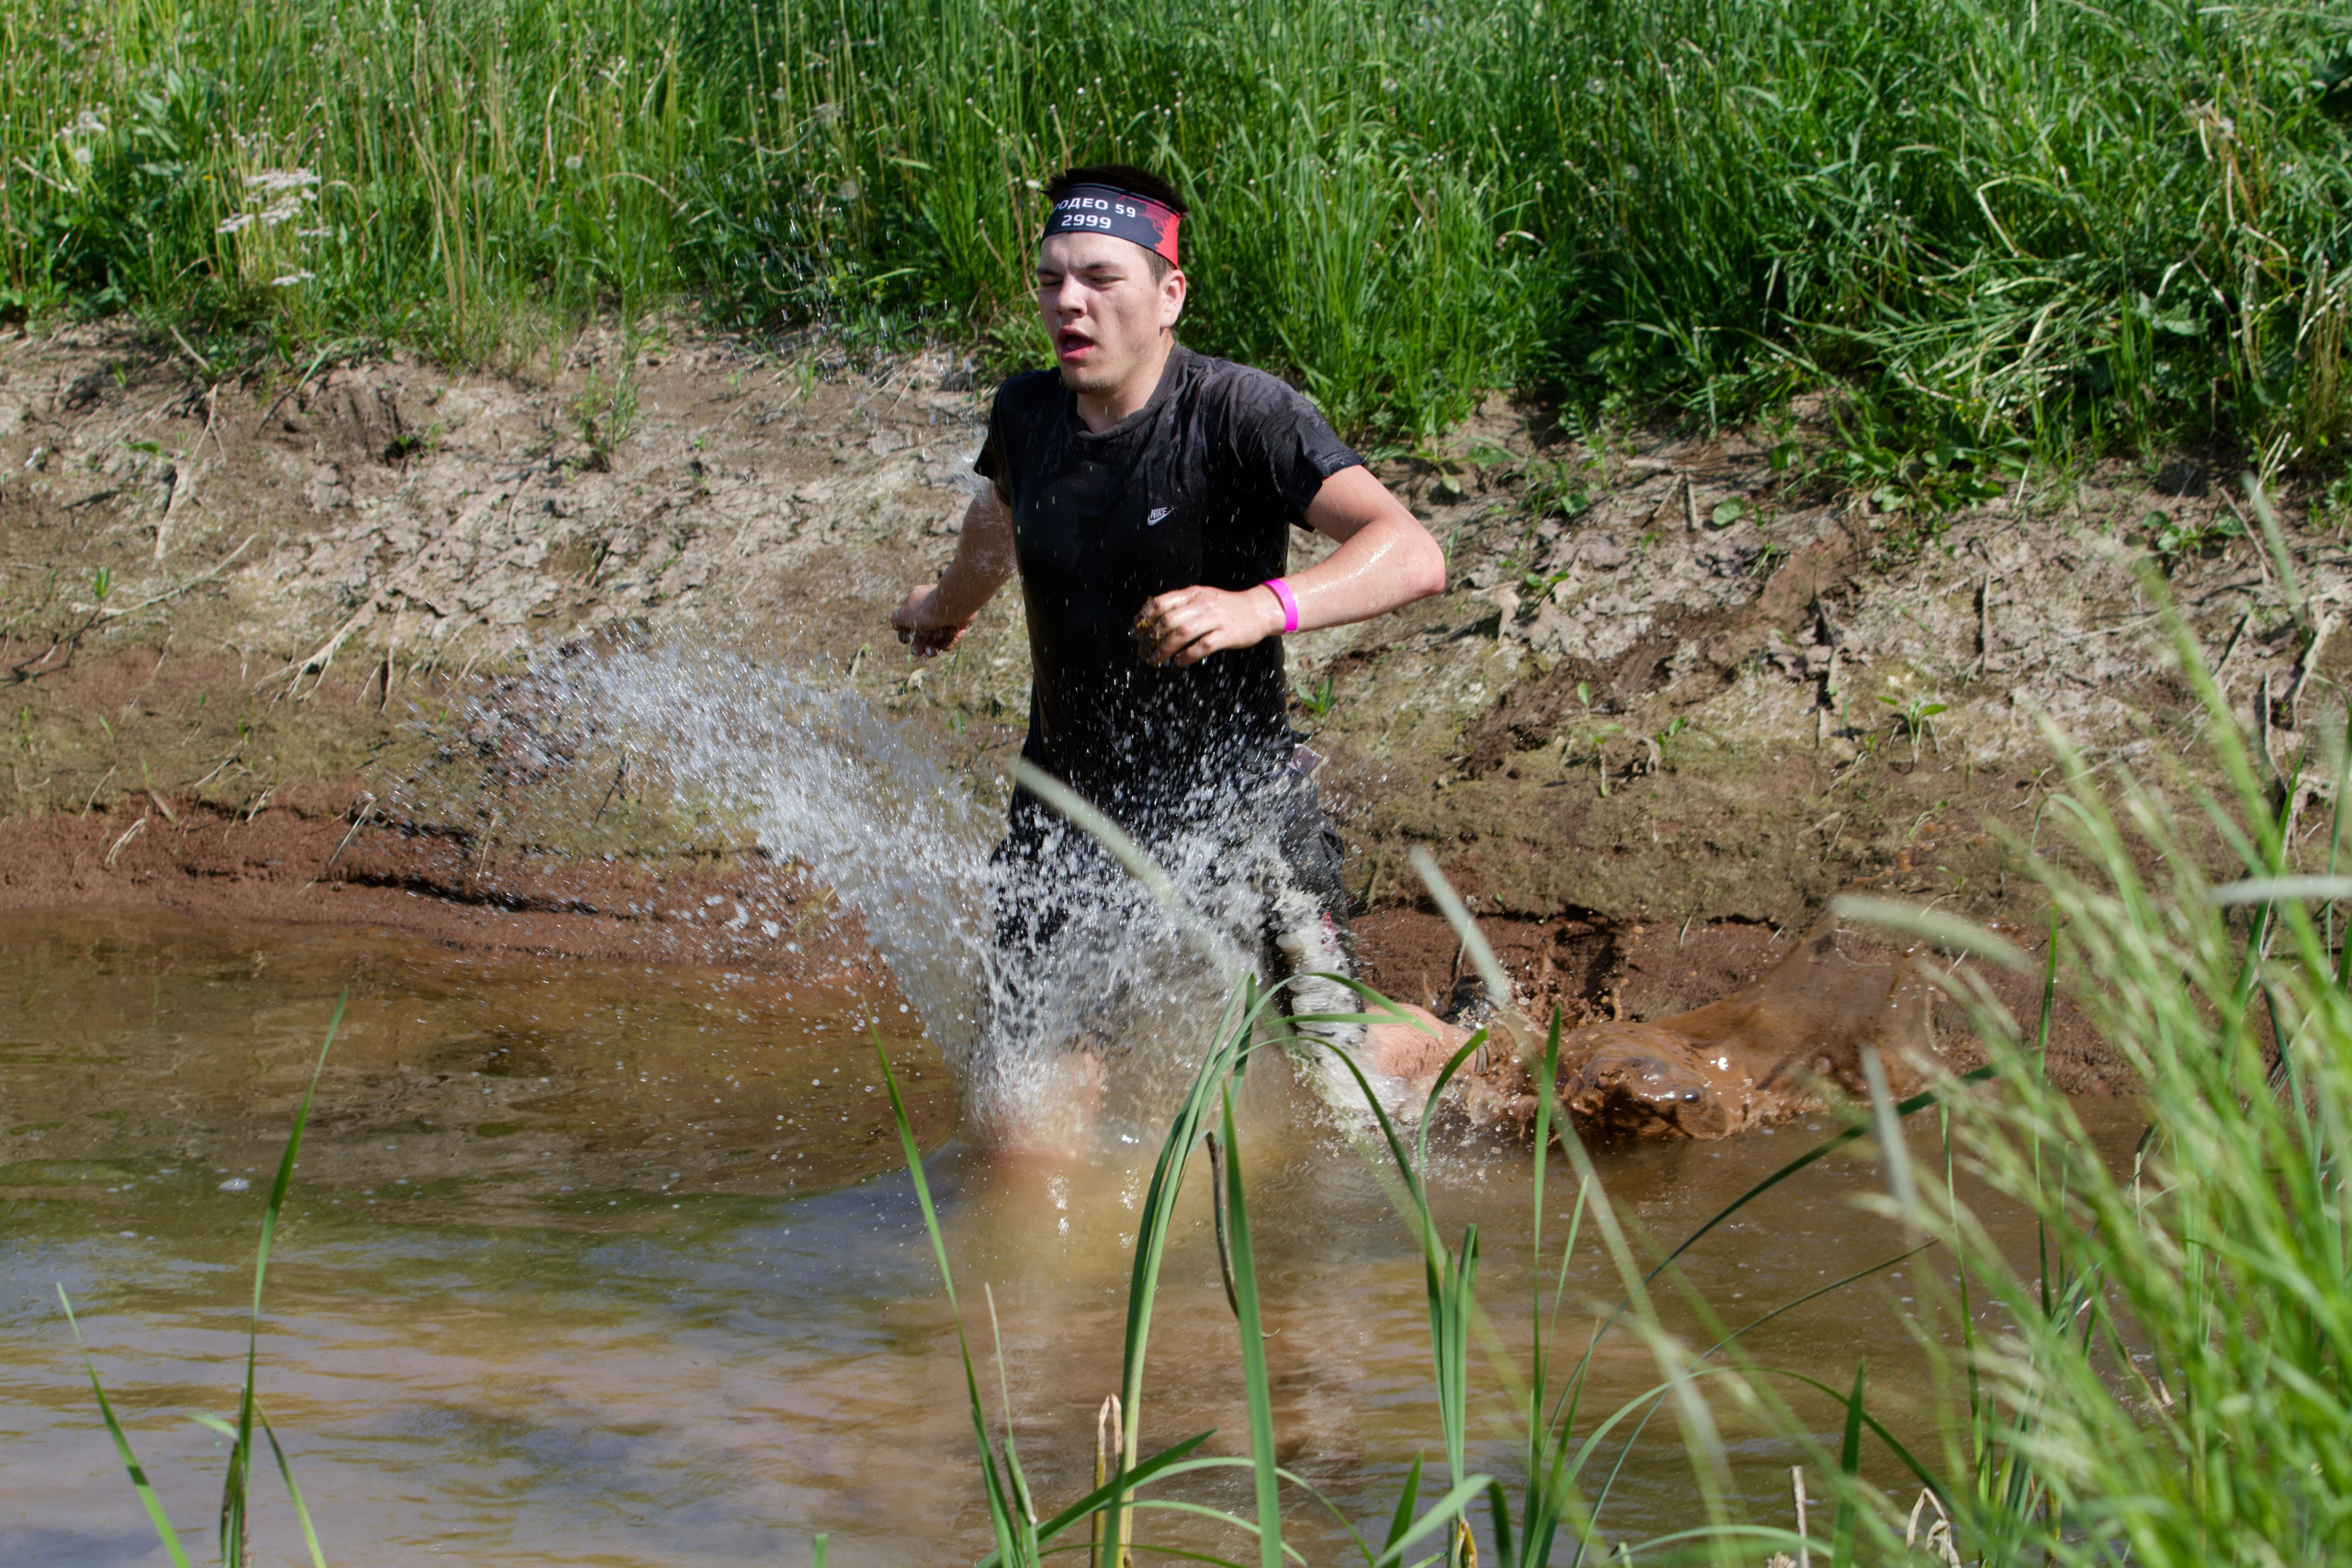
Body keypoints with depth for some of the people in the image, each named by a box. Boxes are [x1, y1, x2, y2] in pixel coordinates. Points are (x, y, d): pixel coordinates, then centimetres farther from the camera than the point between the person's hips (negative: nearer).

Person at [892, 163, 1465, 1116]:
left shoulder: (1240, 414, -19)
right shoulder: (1027, 414, -1)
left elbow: (1411, 554, -31)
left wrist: (1261, 608, -48)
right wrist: (948, 607, 46)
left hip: (1236, 798, -4)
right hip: (1067, 803, 4)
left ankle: (1462, 1046, 35)